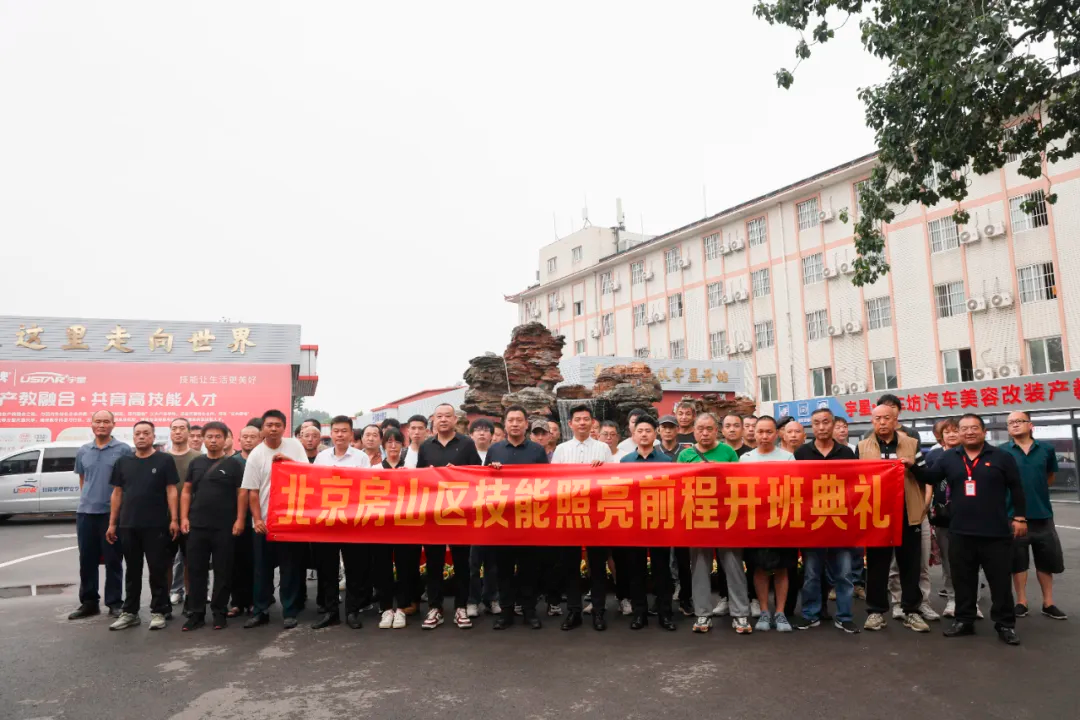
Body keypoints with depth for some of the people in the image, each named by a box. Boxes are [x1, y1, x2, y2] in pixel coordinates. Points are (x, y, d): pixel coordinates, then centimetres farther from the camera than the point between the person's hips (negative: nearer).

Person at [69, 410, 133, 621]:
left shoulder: (124, 450, -4)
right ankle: (89, 602, 23)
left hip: (113, 512, -4)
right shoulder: (83, 451, 10)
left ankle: (114, 603, 12)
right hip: (85, 511, 4)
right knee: (86, 559, 11)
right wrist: (88, 497, 9)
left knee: (113, 560, 3)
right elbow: (82, 479, 19)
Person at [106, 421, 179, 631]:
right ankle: (130, 612, 22)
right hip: (128, 525, 4)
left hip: (156, 525, -4)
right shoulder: (123, 462, 9)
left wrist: (174, 519, -11)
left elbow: (171, 491, -4)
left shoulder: (164, 460, -2)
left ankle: (158, 612, 12)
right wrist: (112, 523, 7)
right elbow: (117, 493, 11)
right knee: (132, 571, 13)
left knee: (158, 570, 3)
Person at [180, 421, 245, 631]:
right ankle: (196, 613, 16)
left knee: (222, 572, 4)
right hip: (197, 526, 3)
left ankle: (220, 613, 14)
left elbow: (241, 493, -3)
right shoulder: (196, 463, 10)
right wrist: (184, 518, 2)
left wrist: (240, 520, -10)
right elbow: (186, 491, 12)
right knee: (196, 571, 7)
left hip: (224, 527, -3)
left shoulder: (234, 464, 0)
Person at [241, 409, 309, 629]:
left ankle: (290, 612, 15)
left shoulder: (294, 445, 1)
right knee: (263, 568, 10)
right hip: (265, 521, 1)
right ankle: (260, 611, 22)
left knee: (291, 567, 5)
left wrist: (289, 460, -16)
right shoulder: (256, 455, -1)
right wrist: (257, 520, -9)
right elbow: (252, 491, -2)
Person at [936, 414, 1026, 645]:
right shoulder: (948, 458, 6)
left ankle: (1005, 624, 18)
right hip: (960, 533, 2)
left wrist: (1019, 517, 1)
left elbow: (1016, 488, 3)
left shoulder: (1002, 457, 0)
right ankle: (964, 620, 21)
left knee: (1000, 581, 5)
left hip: (996, 533, -2)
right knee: (963, 580, 10)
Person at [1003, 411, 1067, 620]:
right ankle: (1021, 602, 18)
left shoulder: (1046, 449, 1)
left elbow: (1050, 477, 15)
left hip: (1042, 513, 2)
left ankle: (1048, 603, 25)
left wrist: (1035, 491, 7)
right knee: (1018, 561, 8)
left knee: (1046, 560, 12)